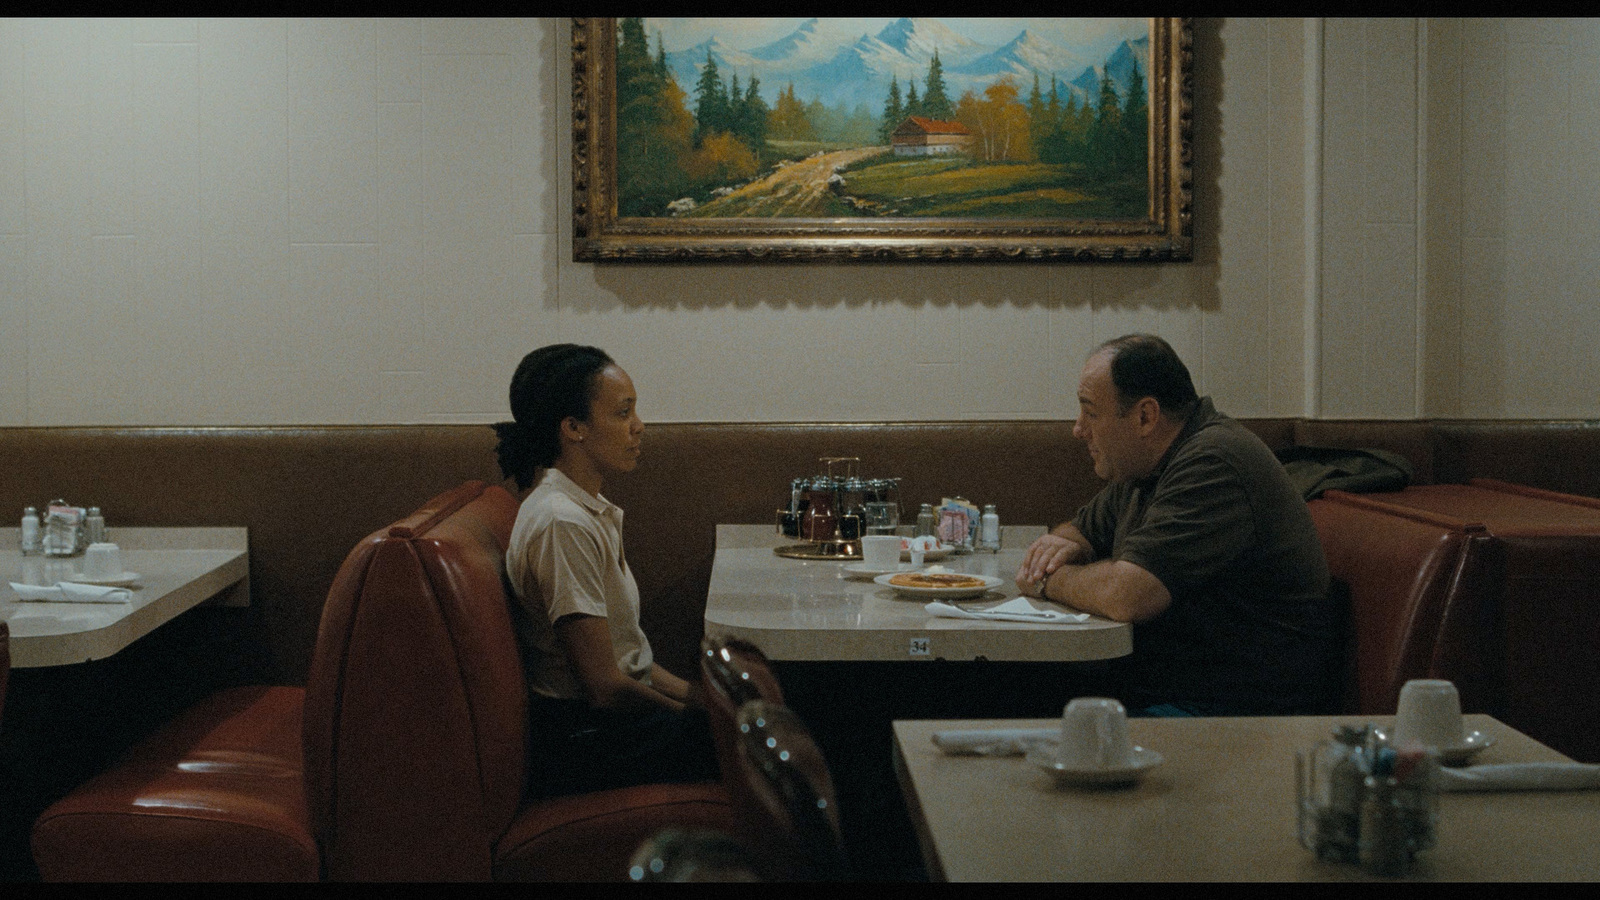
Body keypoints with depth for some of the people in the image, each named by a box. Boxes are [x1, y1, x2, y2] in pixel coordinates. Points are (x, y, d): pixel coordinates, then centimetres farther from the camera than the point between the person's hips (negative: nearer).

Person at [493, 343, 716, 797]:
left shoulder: (588, 510, 10)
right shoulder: (562, 524, -22)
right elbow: (605, 687, -22)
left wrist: (692, 693, 4)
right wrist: (697, 712, -10)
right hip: (582, 740, -10)